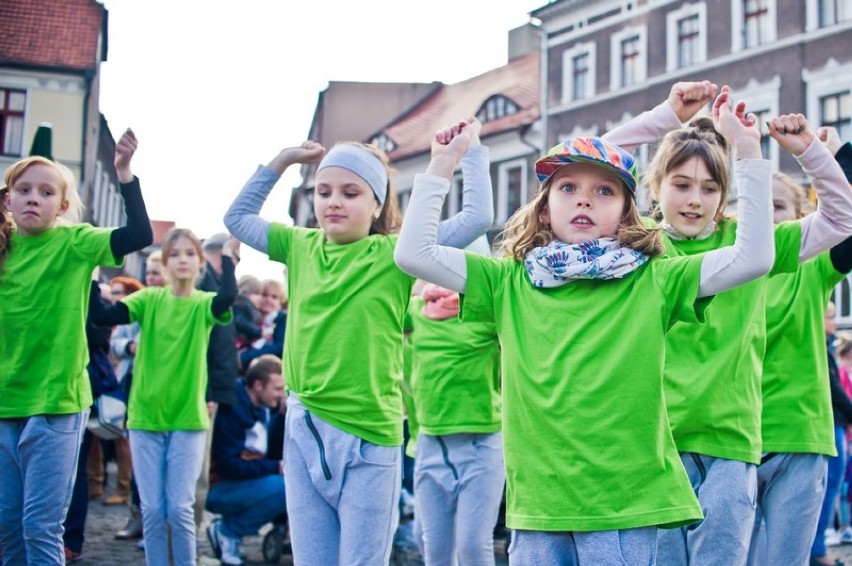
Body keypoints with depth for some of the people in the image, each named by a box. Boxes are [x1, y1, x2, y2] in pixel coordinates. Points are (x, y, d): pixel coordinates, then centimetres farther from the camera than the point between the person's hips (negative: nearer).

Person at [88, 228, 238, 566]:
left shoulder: (203, 304, 0)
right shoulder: (149, 299, 3)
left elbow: (228, 297, -24)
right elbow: (101, 316, -11)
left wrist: (228, 255, -22)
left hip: (188, 420, -1)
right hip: (145, 418, 1)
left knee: (179, 509, -1)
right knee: (152, 510, 4)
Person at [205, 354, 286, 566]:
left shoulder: (262, 408, 7)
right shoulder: (231, 409, -20)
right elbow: (227, 466, -23)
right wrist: (276, 467, -22)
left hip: (247, 481, 9)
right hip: (217, 489, -9)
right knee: (281, 487, -28)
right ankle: (226, 531, -9)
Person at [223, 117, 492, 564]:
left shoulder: (395, 252, -5)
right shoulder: (301, 246, 8)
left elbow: (477, 217, -10)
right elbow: (237, 217, 22)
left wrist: (472, 150, -2)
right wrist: (279, 163, 15)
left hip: (368, 434, -4)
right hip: (303, 426, 4)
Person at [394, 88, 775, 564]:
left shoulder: (654, 281, 1)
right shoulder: (508, 282, 6)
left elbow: (754, 257, -6)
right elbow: (413, 254, 2)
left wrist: (748, 153, -7)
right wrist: (441, 167, 1)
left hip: (627, 508, -2)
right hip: (536, 506, 2)